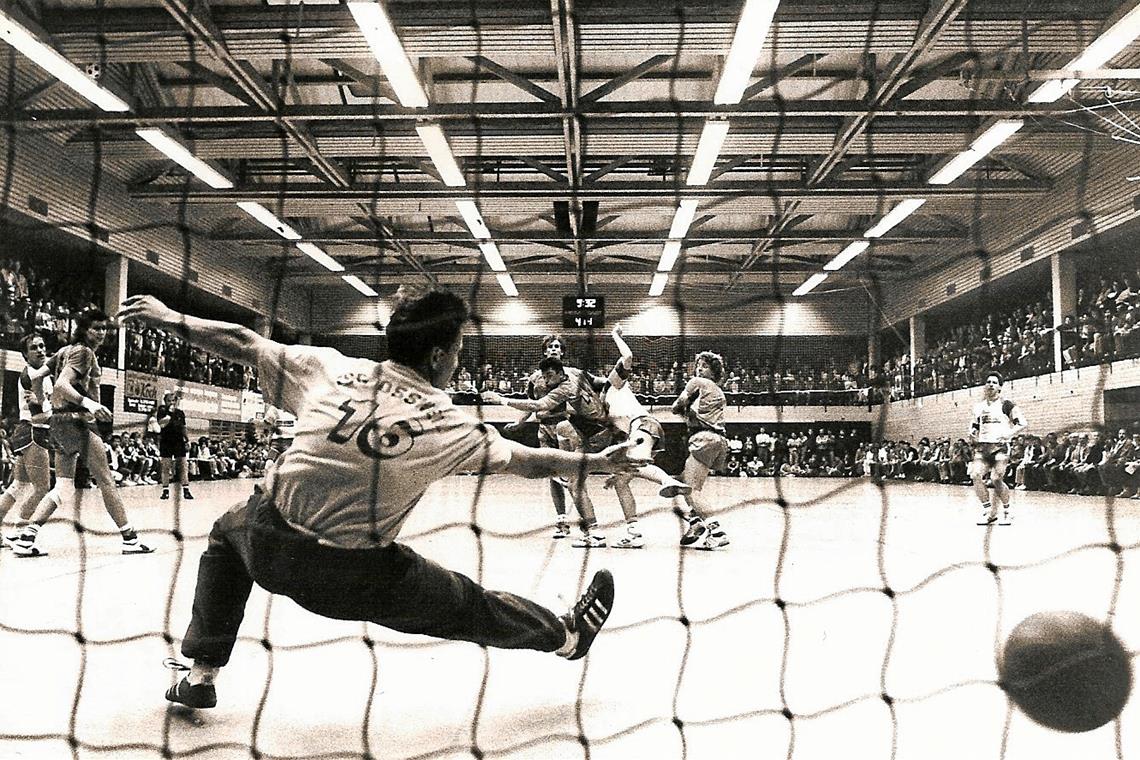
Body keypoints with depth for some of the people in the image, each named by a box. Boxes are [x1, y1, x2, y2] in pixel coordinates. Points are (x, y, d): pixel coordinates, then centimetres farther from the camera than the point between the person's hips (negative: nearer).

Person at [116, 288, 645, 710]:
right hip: (357, 580, -2)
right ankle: (569, 636, 40)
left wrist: (172, 319, 20)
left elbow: (242, 344, 6)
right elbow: (530, 461, 4)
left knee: (226, 533, 38)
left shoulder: (330, 368, -1)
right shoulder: (450, 423, -6)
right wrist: (598, 461, 17)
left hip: (270, 545, 3)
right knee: (471, 606, 18)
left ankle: (201, 675, 39)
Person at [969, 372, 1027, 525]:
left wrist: (1008, 434, -16)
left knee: (996, 479, -16)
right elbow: (974, 426, 28)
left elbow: (1023, 424, -3)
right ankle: (988, 512, -5)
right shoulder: (979, 406, 16)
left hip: (1000, 445, -5)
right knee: (975, 475, -15)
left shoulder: (1007, 404, 0)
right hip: (982, 446, 5)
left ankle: (1007, 512, 6)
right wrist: (972, 435, 7)